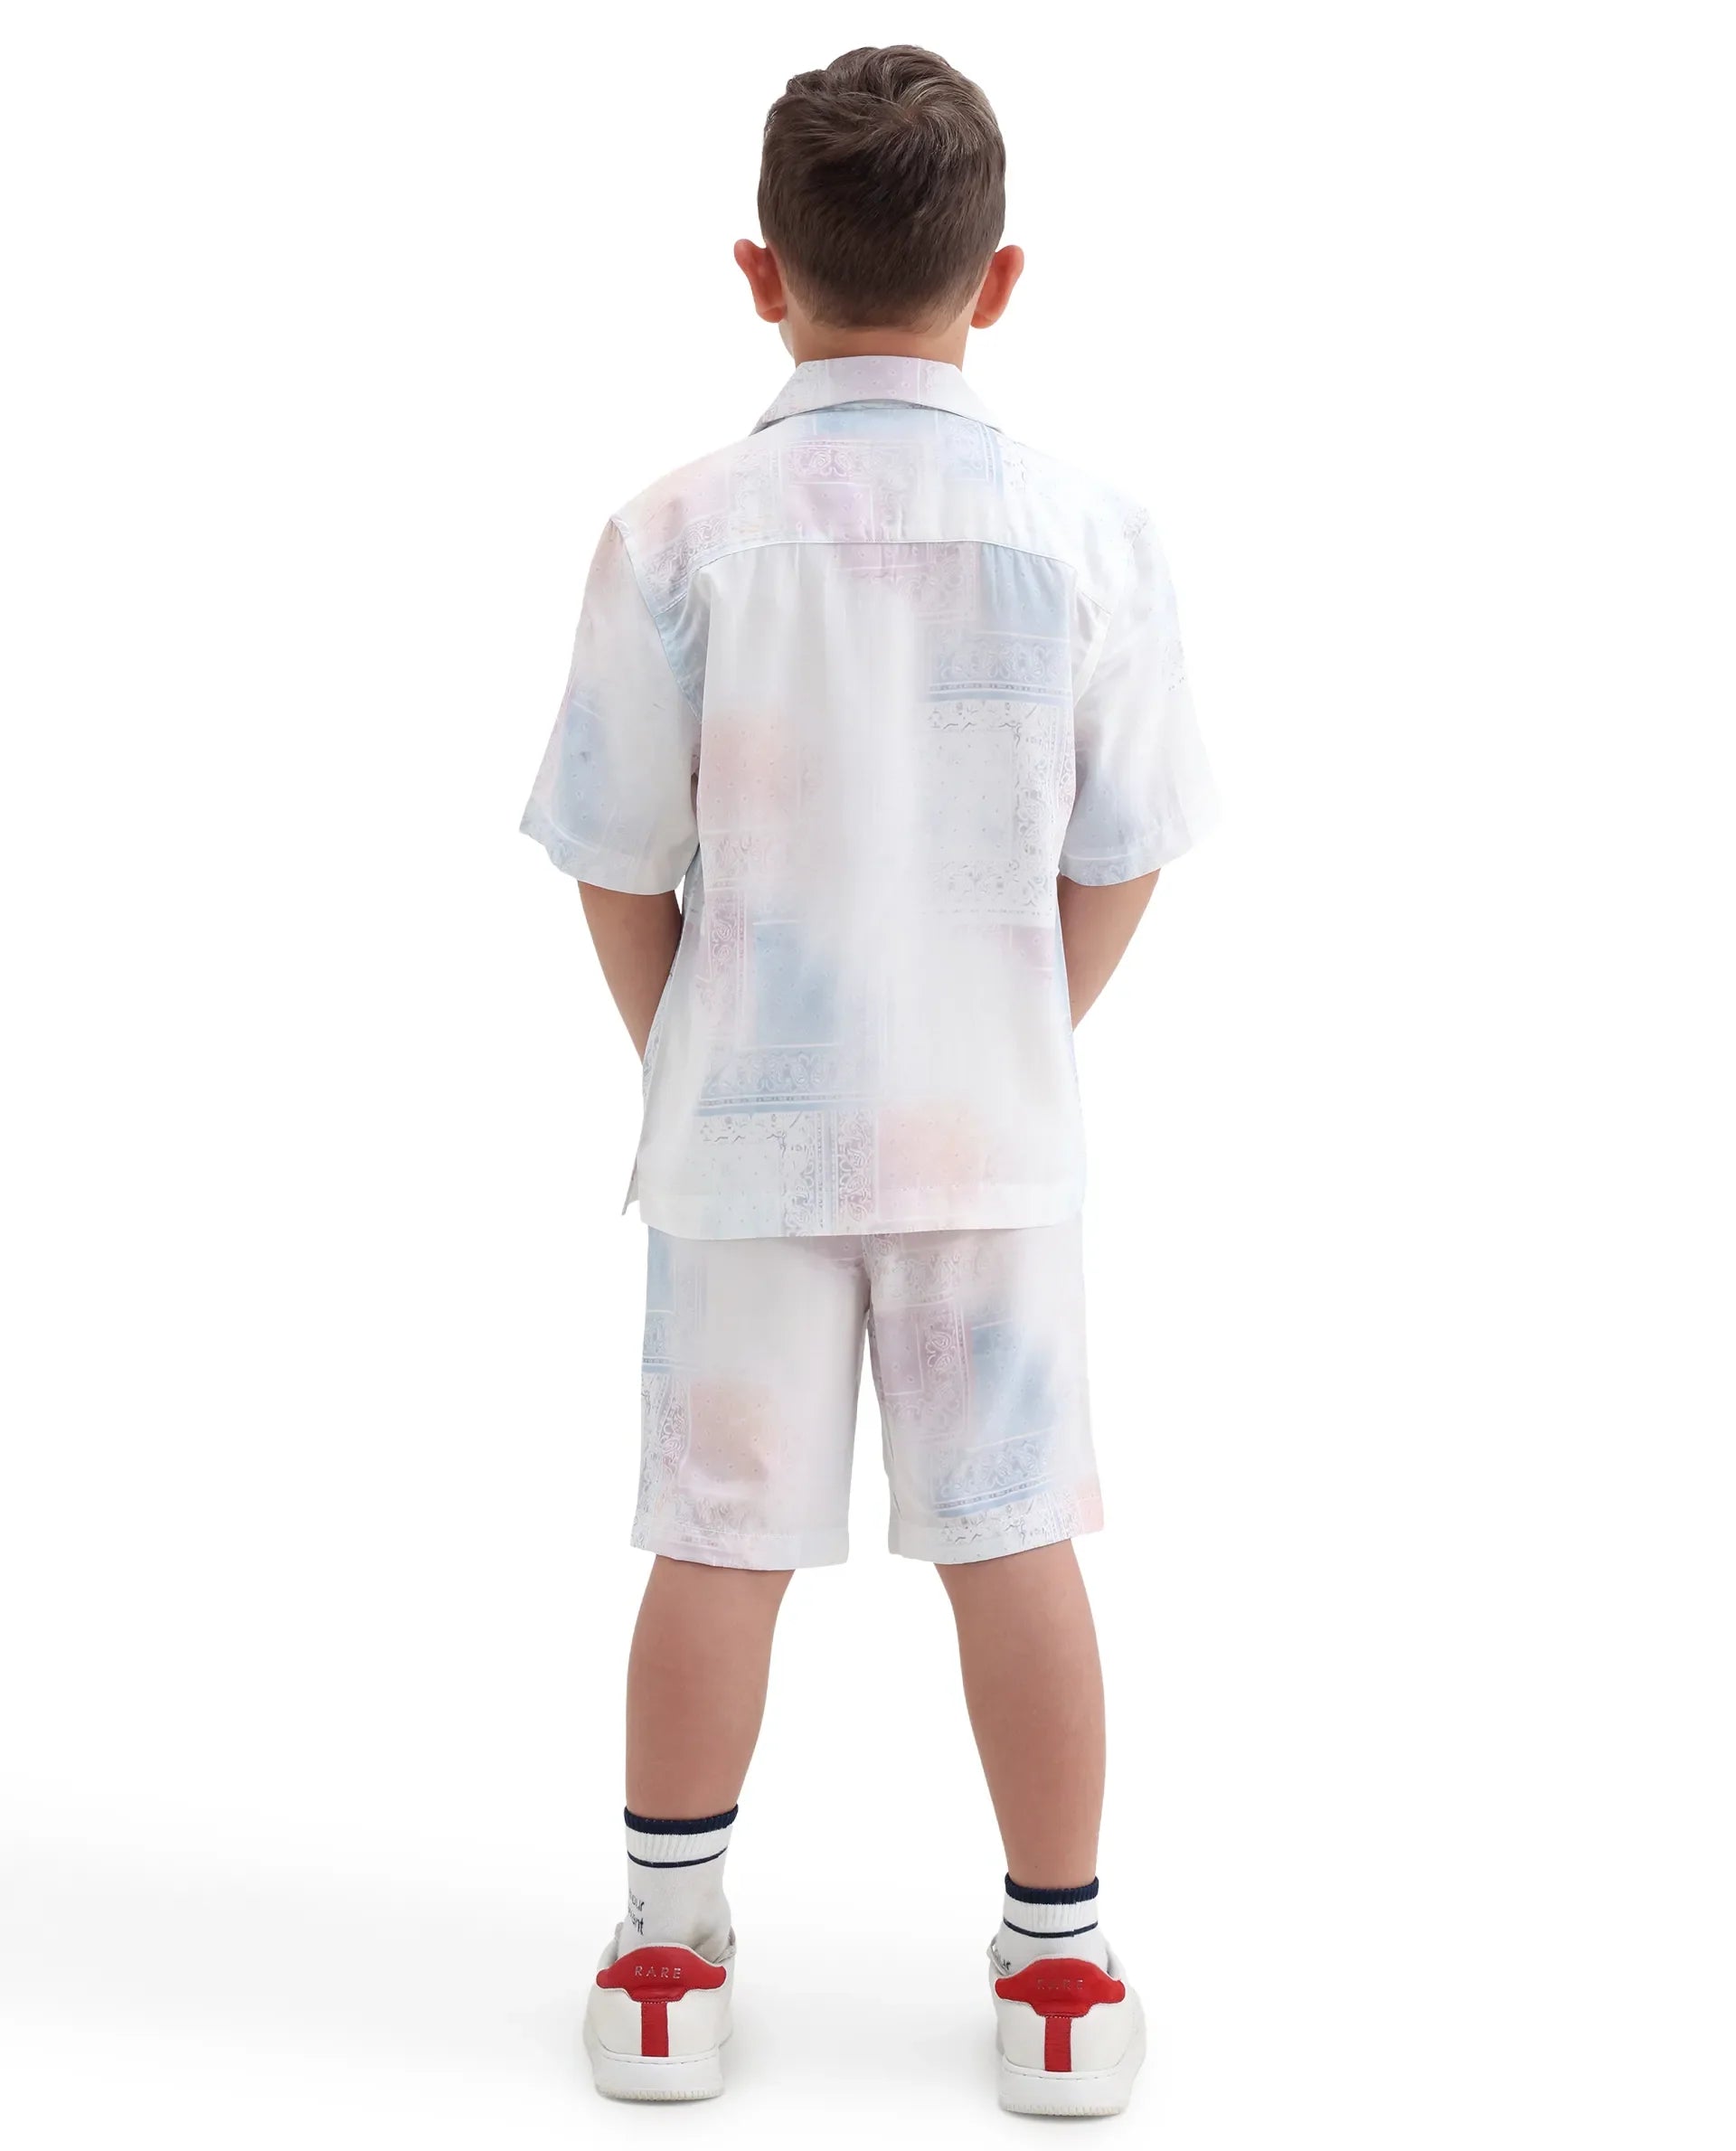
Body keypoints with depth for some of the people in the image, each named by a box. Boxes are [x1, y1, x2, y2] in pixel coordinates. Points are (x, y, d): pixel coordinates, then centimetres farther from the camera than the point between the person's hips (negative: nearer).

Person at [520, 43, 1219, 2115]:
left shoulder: (677, 532, -10)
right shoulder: (1087, 531, -7)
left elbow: (618, 864, -6)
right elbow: (1120, 860, -2)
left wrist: (680, 1061, 11)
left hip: (742, 1127, 0)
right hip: (993, 1129, 1)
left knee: (716, 1545, 10)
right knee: (1016, 1546, 10)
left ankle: (665, 1962, 23)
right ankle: (1059, 1969, 22)